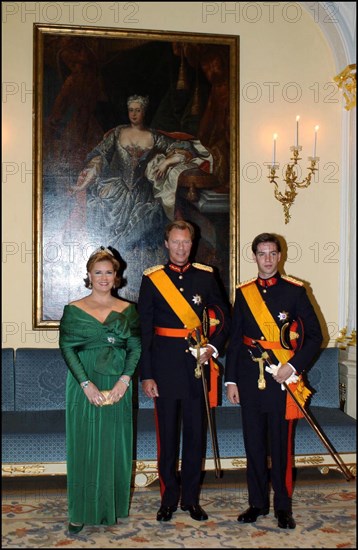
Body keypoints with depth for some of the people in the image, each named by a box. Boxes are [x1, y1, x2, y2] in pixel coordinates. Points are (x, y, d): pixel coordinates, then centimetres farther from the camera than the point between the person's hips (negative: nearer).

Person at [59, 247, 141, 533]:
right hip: (84, 387, -2)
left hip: (118, 388, 2)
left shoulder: (127, 310, 6)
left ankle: (113, 507, 23)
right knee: (84, 446, 3)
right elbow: (67, 348, -6)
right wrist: (86, 383, -15)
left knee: (115, 447, 8)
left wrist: (124, 381, -12)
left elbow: (136, 348, 2)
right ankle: (82, 512, 13)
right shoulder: (74, 310, 1)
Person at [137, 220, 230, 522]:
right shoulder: (152, 279, 1)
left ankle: (191, 498, 22)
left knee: (196, 432, 8)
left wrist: (213, 346, -7)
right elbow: (144, 330, 0)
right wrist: (146, 374, -4)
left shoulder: (206, 276, 5)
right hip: (165, 365, -1)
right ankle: (169, 498, 21)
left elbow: (224, 316, 11)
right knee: (167, 432, 6)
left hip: (197, 362, 2)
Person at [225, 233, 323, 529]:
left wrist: (293, 366, -13)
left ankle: (283, 506, 17)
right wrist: (231, 380, 6)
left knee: (281, 444, 3)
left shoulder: (294, 291, 0)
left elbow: (314, 335, -1)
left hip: (282, 377, -3)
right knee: (254, 443, 9)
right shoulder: (243, 293, 8)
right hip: (250, 378, 3)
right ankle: (258, 502, 23)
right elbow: (235, 338, 10)